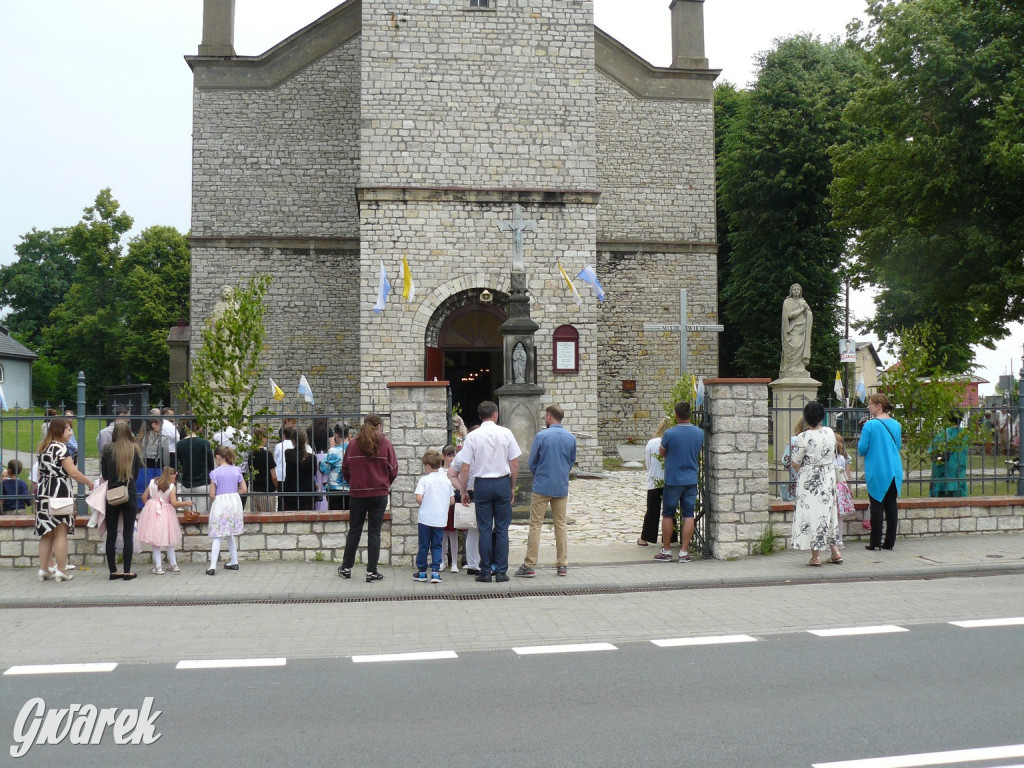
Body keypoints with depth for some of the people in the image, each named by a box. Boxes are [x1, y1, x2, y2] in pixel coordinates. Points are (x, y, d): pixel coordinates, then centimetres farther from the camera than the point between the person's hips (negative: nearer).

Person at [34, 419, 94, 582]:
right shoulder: (60, 447, -9)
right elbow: (72, 472, -13)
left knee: (46, 533, 10)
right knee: (61, 533, -4)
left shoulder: (44, 448, 16)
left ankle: (43, 570, 13)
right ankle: (61, 571, -3)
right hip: (59, 493, -8)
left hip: (44, 493, 8)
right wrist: (88, 482, 0)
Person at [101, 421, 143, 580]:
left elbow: (104, 475, 4)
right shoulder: (134, 450, -3)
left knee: (111, 534, 9)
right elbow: (137, 474, 5)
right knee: (128, 535, 3)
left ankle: (113, 570, 12)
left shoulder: (108, 450, -3)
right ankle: (127, 571, 3)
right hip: (130, 495, 0)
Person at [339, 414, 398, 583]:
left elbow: (345, 470, 4)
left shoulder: (353, 444, 0)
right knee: (374, 532, 3)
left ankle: (346, 568, 20)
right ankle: (372, 571, 3)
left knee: (354, 531, 13)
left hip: (357, 494, 2)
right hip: (379, 494, -2)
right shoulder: (385, 444, -5)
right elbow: (393, 470, -2)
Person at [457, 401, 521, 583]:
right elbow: (514, 464, 1)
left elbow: (465, 468, -4)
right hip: (503, 482, 1)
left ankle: (485, 571, 8)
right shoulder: (506, 433, -1)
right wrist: (512, 487, 12)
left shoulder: (472, 436, -3)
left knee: (484, 529, 5)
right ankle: (501, 571, 6)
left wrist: (463, 492, 7)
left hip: (482, 484, -1)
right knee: (502, 529, 6)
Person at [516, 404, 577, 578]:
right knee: (560, 525, 10)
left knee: (535, 525, 1)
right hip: (562, 487, 4)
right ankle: (562, 565, 12)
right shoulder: (571, 438, 3)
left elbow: (532, 462, -2)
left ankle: (530, 566, 1)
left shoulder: (541, 436, -10)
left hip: (542, 487, -4)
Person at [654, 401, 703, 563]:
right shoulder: (699, 433, -3)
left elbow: (662, 453, 3)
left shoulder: (669, 434, -14)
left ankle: (666, 551, 14)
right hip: (691, 480, 3)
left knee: (668, 516, 9)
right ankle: (684, 552, 5)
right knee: (688, 516, 5)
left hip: (673, 480, -3)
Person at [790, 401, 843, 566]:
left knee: (812, 515, 1)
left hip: (809, 480, -5)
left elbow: (796, 464, -12)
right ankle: (835, 551, 18)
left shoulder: (802, 438, -18)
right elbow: (833, 455, 12)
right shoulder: (830, 433, -2)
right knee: (828, 512, 16)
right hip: (829, 478, 5)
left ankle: (815, 556, 3)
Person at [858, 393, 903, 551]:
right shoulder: (896, 425, 5)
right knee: (891, 505, 9)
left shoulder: (870, 425, -12)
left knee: (877, 506, 0)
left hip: (877, 472, -5)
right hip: (894, 471, 5)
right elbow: (898, 446, 16)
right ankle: (890, 541, 13)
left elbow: (862, 449, -11)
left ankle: (875, 542, 2)